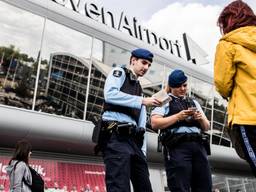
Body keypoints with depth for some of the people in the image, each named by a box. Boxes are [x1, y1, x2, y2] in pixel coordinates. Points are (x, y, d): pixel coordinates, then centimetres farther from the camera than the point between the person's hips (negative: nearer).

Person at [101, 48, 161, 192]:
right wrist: (142, 101, -11)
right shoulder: (119, 72, 11)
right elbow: (110, 94, -12)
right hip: (116, 136, -7)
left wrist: (143, 150, 11)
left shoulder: (139, 88, 29)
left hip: (134, 139, 8)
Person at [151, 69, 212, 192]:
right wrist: (178, 116, -13)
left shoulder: (194, 102, 26)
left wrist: (201, 119, 0)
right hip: (177, 146, -5)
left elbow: (206, 127, 23)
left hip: (198, 146, 6)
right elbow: (155, 123, -5)